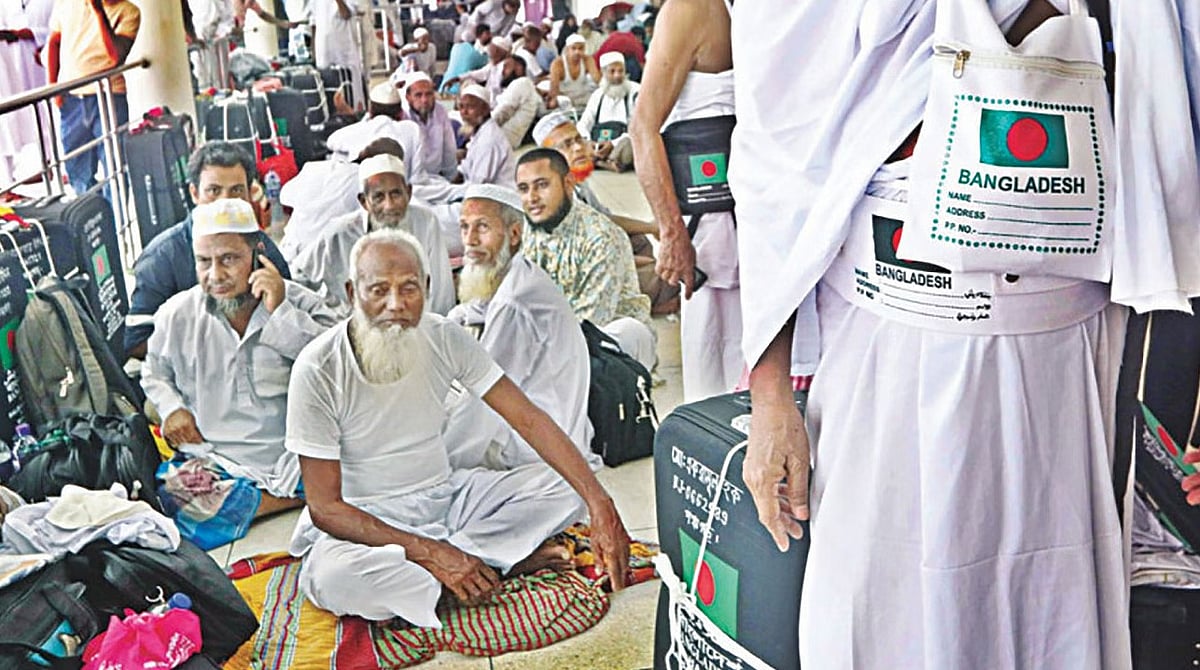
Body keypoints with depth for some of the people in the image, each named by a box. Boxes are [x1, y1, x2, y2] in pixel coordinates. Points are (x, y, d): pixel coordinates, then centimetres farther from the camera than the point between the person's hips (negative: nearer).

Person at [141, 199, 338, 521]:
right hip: (213, 465, 2)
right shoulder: (177, 315, 8)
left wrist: (281, 313, -17)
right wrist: (171, 408, 6)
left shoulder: (300, 303, 1)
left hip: (293, 466, -1)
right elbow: (154, 375, 27)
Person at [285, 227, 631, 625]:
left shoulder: (444, 338, -8)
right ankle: (491, 560, -18)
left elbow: (528, 419, -11)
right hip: (364, 520, -3)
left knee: (564, 487, -12)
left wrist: (600, 505, -23)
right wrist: (431, 553, -29)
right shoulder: (318, 369, -19)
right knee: (331, 577, -38)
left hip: (444, 496, 4)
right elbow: (324, 506, -19)